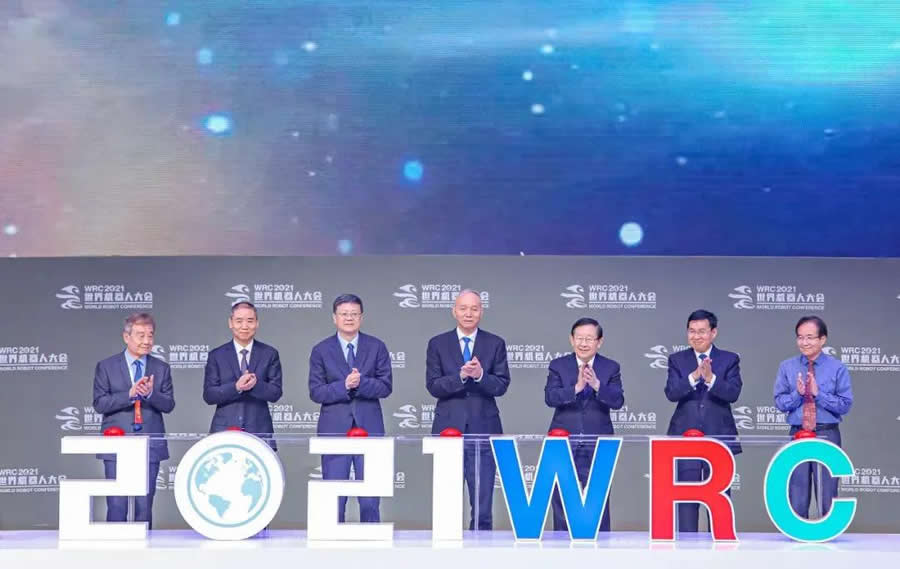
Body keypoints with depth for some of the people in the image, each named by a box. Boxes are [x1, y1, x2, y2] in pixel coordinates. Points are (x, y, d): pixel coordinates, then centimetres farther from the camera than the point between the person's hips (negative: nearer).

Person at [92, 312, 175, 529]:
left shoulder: (161, 369, 9)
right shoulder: (106, 367, 3)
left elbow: (169, 404, 2)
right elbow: (99, 403, -5)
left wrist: (151, 393, -18)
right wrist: (129, 394, -19)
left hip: (150, 445, 2)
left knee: (145, 505, 6)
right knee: (116, 505, -2)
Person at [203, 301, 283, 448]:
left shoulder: (269, 354, 7)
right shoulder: (216, 356, 7)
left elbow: (275, 393, 2)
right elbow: (208, 395, 0)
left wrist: (256, 384, -19)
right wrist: (236, 387, -17)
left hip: (259, 432, 0)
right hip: (224, 432, 0)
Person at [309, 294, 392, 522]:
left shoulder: (377, 347, 6)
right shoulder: (321, 350, 5)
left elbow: (386, 386, -1)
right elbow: (315, 392, -2)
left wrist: (361, 383, -18)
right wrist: (344, 386, -18)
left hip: (369, 428, 0)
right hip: (335, 430, 0)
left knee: (370, 501, 2)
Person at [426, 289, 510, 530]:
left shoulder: (495, 344, 6)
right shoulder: (438, 344, 5)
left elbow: (501, 385, -1)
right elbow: (433, 386, -3)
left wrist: (480, 375, -20)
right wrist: (461, 375, -19)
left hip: (483, 428, 0)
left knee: (483, 505, 0)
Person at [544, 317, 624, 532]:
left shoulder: (611, 368, 1)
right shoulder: (558, 366, 1)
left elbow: (618, 400, -12)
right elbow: (550, 397, -13)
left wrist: (597, 385, -30)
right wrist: (576, 387, -29)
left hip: (598, 444, -1)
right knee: (561, 499, 7)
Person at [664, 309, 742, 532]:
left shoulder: (729, 360, 4)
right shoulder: (677, 360, 6)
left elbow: (733, 393, -11)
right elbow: (671, 393, -9)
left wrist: (710, 378, -29)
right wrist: (693, 377, -26)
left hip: (719, 438, 0)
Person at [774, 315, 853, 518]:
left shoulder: (837, 368, 0)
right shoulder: (787, 367, 5)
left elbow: (845, 405, -5)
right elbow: (780, 402, 2)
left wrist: (818, 394, -16)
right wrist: (798, 393, -16)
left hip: (827, 436, -2)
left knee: (828, 499, 4)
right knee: (797, 501, 5)